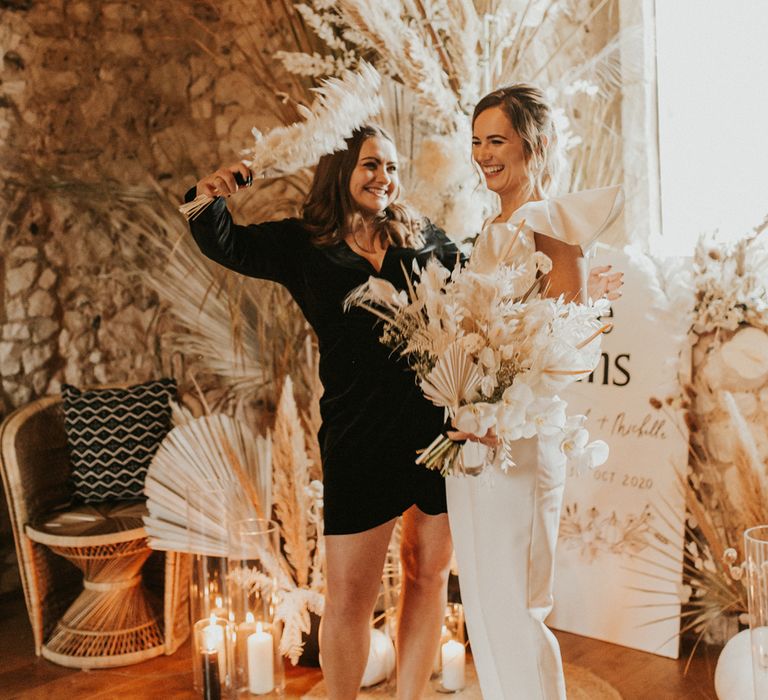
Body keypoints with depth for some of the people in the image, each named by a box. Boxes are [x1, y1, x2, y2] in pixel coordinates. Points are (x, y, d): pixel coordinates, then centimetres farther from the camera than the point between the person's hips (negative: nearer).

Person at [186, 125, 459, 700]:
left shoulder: (428, 240, 8)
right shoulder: (304, 246, 5)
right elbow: (224, 243, 0)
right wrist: (209, 198, -20)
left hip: (441, 430, 3)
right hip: (359, 438, -2)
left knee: (429, 573, 14)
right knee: (349, 596, 3)